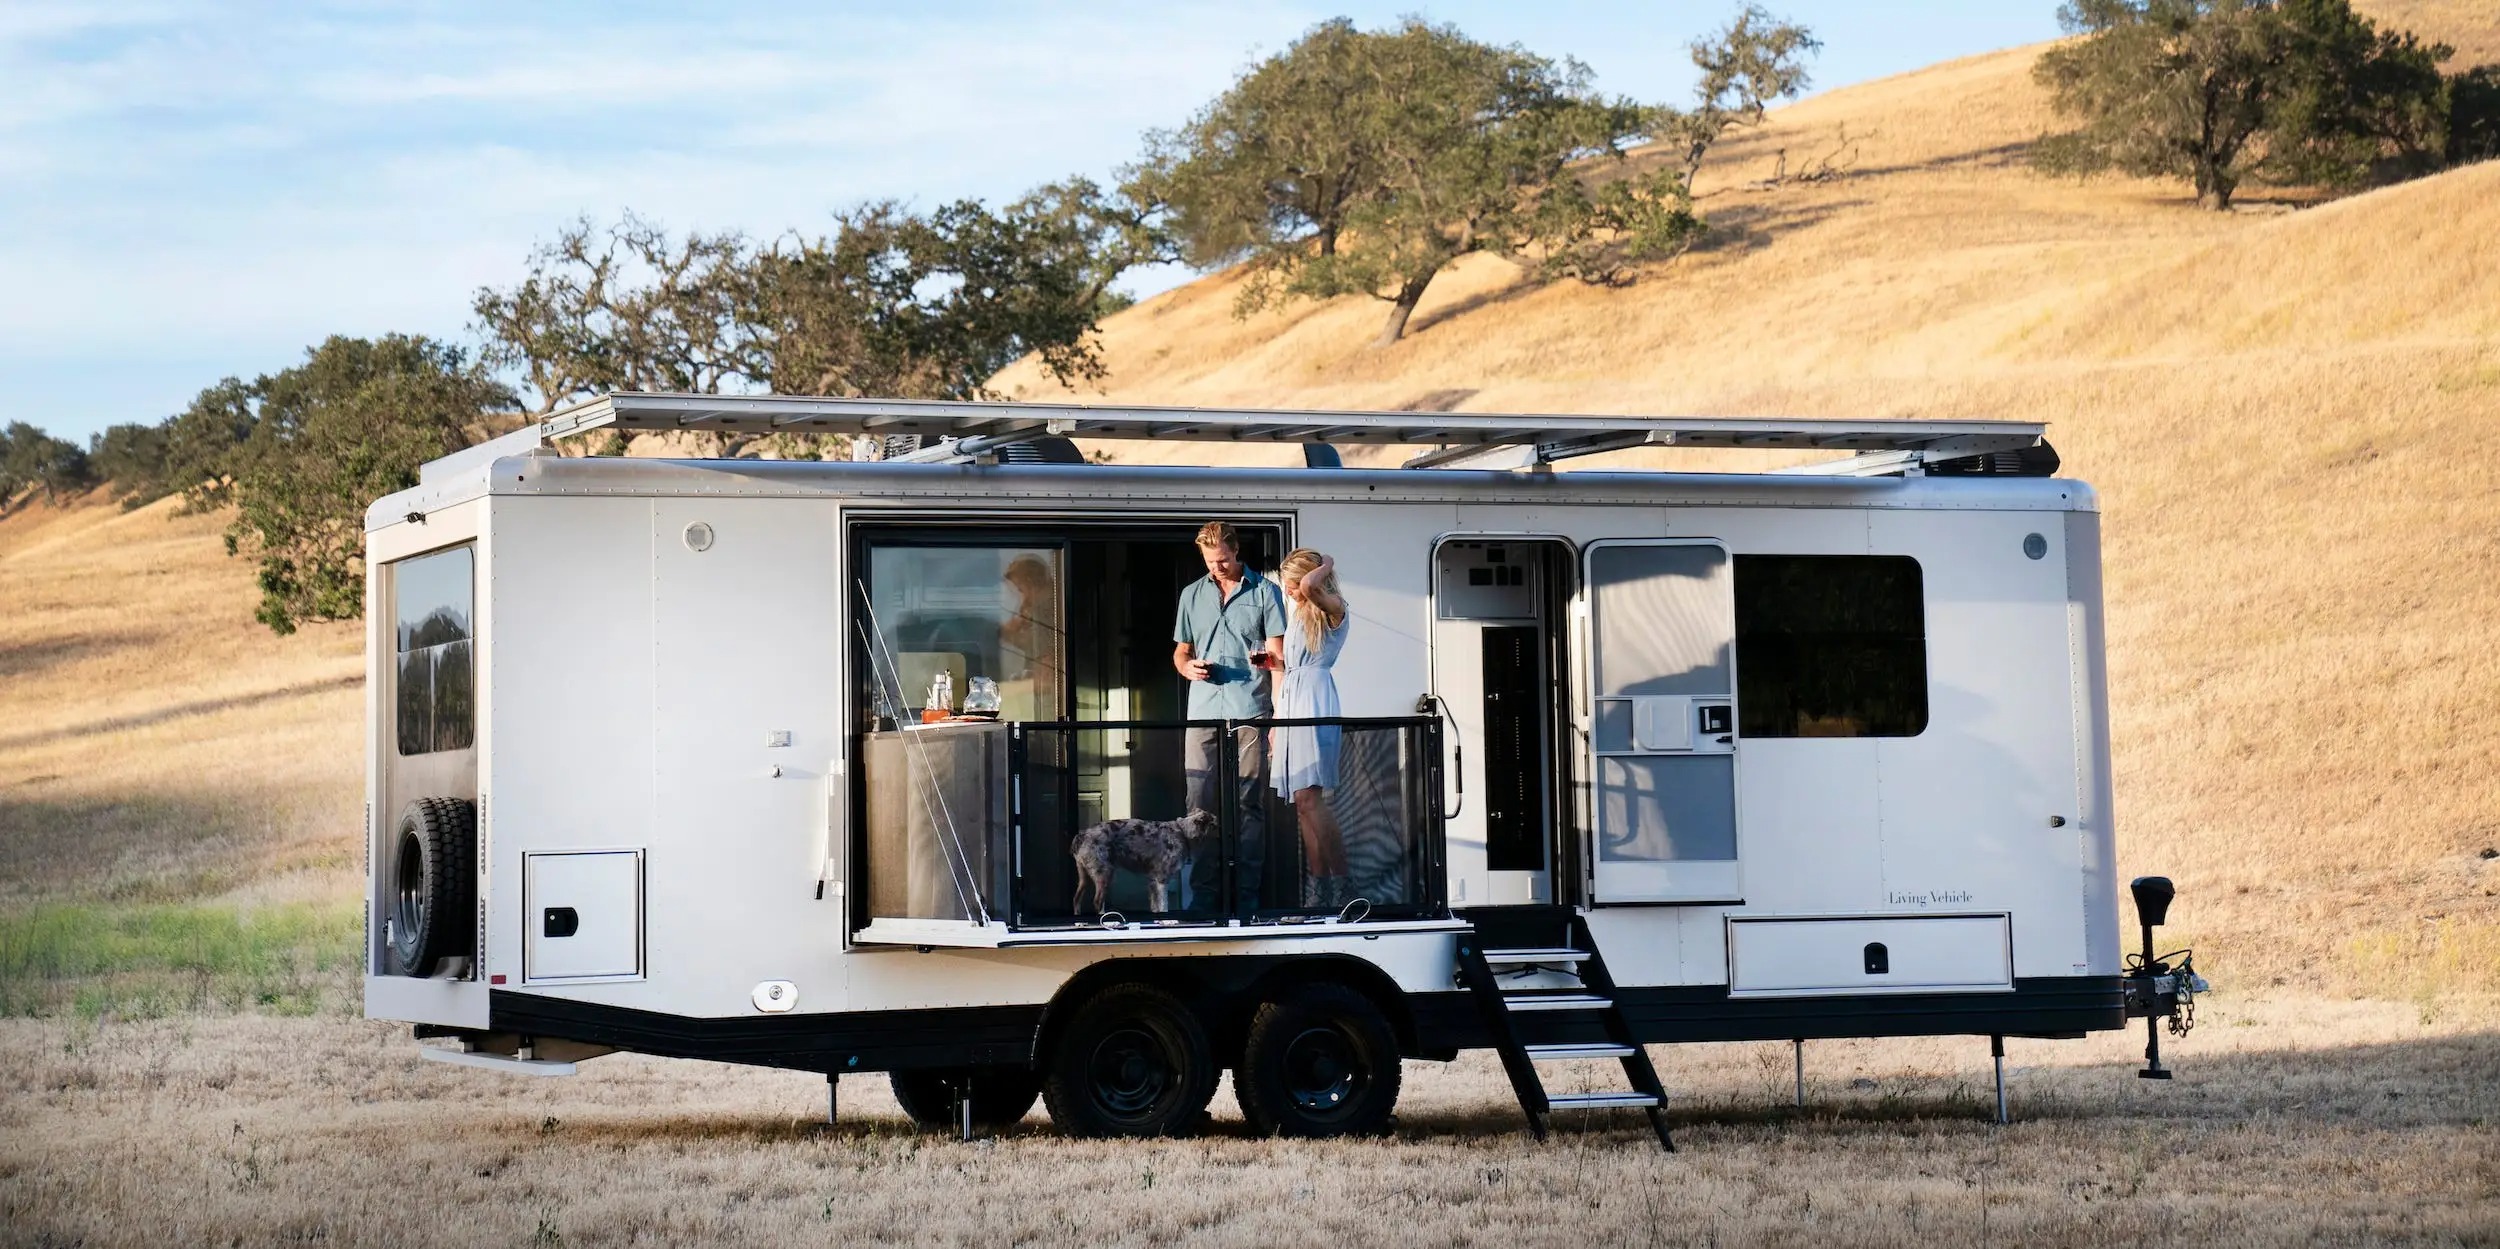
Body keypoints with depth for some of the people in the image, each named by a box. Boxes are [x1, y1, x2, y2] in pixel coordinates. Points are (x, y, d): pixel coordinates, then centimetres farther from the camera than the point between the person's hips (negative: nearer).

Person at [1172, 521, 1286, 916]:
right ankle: (1202, 893, 2)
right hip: (1203, 712, 3)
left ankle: (1246, 894, -2)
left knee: (1249, 804, -3)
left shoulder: (1264, 591, 8)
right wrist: (1188, 667, -1)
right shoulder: (1192, 595, 18)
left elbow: (1278, 654, 4)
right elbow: (1181, 650, 24)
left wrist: (1280, 713, -9)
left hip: (1249, 710, -3)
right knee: (1200, 804, -1)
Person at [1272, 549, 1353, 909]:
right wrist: (1277, 722, 20)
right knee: (1302, 803, 2)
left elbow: (1309, 586, -27)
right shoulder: (1297, 612, 22)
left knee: (1309, 797, -17)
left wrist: (1326, 566, -7)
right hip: (1291, 704, 9)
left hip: (1314, 701, -9)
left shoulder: (1332, 609, -4)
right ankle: (1321, 893, 1)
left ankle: (1344, 888, -16)